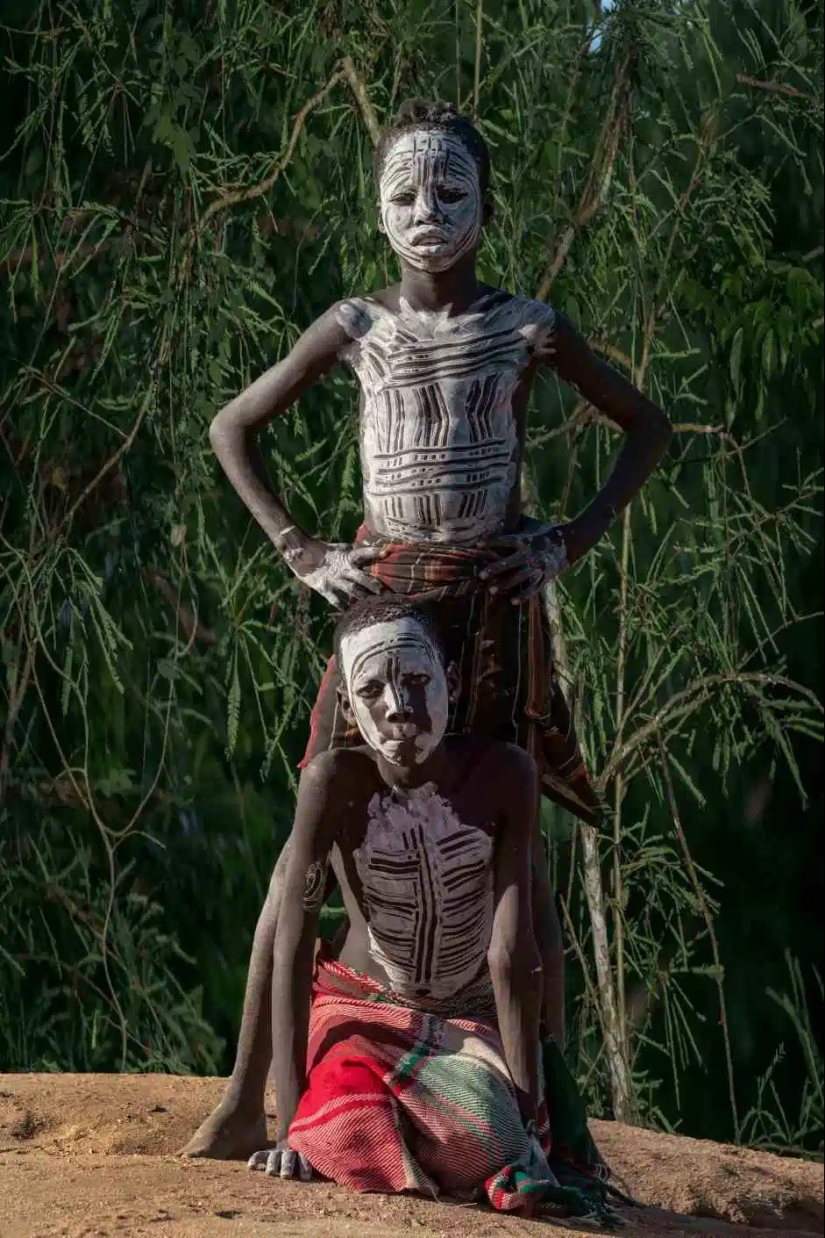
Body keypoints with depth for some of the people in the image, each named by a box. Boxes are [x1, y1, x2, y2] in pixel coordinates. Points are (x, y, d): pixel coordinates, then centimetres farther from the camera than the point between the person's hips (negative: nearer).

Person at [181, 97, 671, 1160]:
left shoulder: (530, 331, 0)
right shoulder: (357, 328, 3)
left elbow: (647, 426, 10)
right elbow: (232, 429, 12)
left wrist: (574, 540, -1)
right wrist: (301, 553, 3)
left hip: (497, 597, -1)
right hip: (383, 594, 1)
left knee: (512, 844, 0)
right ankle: (244, 1102, -2)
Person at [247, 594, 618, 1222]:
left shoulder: (504, 775, -21)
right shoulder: (336, 782, -22)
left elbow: (513, 954, -23)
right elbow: (293, 946, -24)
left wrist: (527, 1113, -27)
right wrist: (292, 1121, -29)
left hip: (476, 1026, 0)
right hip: (363, 1017, 0)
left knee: (487, 1143, -32)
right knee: (359, 1145, -31)